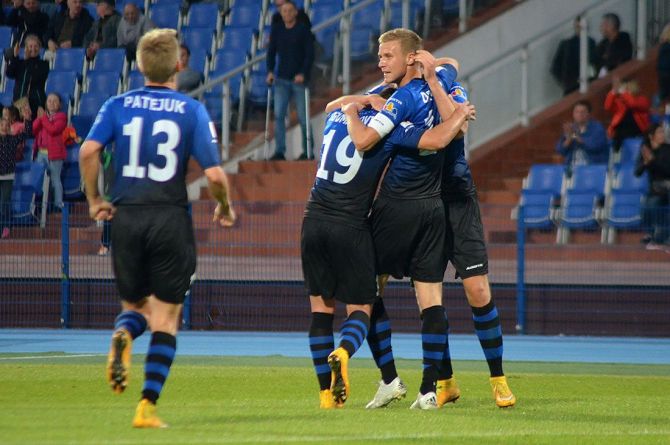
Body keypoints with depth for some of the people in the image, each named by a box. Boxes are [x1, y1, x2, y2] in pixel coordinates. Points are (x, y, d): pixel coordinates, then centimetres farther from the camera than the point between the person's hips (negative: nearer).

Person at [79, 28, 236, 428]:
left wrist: (94, 199, 4)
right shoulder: (192, 110, -2)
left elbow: (89, 151, -11)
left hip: (126, 218, 2)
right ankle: (148, 406, -4)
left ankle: (123, 335, -18)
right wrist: (225, 208, 10)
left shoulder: (119, 105, 4)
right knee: (166, 317, 6)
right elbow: (214, 173, -9)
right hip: (171, 220, -2)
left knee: (135, 305, 18)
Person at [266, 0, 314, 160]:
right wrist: (270, 71, -2)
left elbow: (310, 54, -7)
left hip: (299, 79, -3)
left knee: (303, 117, 0)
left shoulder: (303, 30, -3)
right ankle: (279, 151, -4)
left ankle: (308, 152, 9)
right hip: (282, 79, 3)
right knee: (279, 115, -6)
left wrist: (303, 74, -18)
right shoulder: (276, 30, 7)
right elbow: (271, 52, 11)